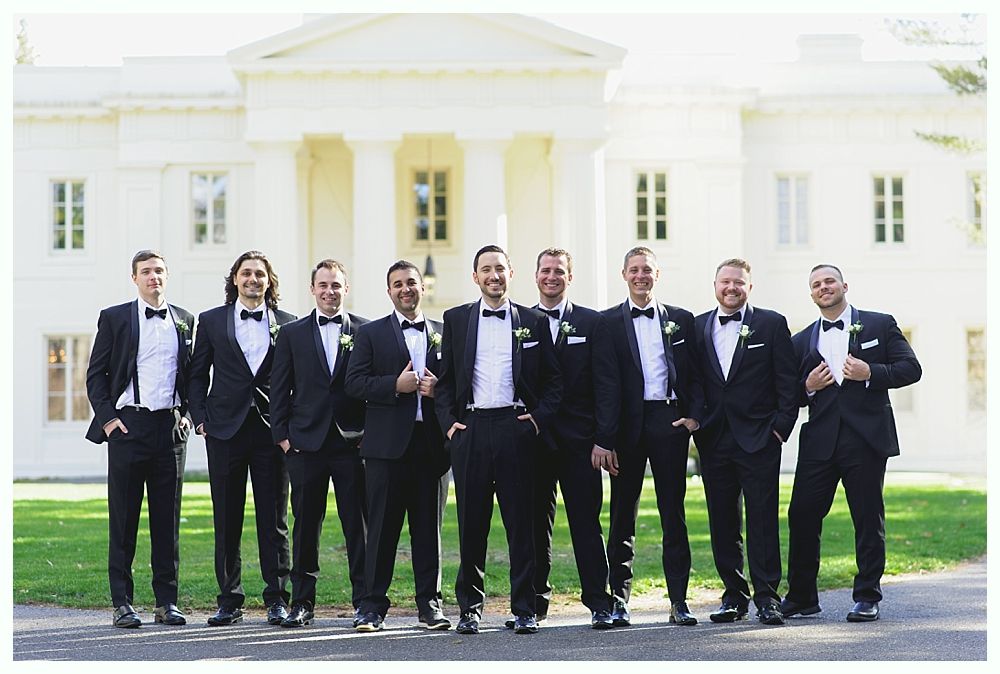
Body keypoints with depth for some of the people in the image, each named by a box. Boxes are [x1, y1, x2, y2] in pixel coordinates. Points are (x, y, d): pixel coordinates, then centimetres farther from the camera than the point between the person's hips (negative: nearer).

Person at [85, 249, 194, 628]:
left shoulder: (184, 320, 11)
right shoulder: (114, 318, 3)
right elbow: (95, 374, 3)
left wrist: (187, 412, 4)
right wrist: (107, 418, -6)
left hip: (170, 426, 3)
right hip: (127, 424, -2)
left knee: (168, 518, 5)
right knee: (123, 517, 0)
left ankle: (167, 602, 11)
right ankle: (122, 603, 5)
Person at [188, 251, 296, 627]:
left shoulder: (287, 324, 7)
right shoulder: (211, 321, 8)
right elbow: (197, 374, 10)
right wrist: (200, 419, 0)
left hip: (272, 429, 0)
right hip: (225, 428, 1)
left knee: (274, 518, 1)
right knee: (226, 520, 3)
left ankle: (277, 599, 7)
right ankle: (229, 601, 10)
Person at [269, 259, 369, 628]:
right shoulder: (292, 333, 10)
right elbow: (279, 389, 9)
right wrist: (282, 435, 1)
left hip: (353, 441, -1)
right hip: (306, 442, 1)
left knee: (358, 524, 1)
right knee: (305, 524, 5)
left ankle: (364, 601, 8)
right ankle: (302, 603, 12)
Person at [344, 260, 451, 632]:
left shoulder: (443, 333, 13)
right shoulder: (371, 333, 8)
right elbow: (354, 383, -2)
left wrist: (439, 388, -8)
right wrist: (396, 385, -14)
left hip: (431, 443, 2)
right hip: (388, 444, -2)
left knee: (429, 527, 6)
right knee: (382, 527, 0)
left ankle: (429, 602, 13)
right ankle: (373, 605, 6)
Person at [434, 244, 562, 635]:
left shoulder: (533, 322, 10)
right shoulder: (456, 319, 11)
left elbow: (552, 380, 11)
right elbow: (444, 379, 11)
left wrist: (539, 417, -2)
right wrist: (448, 422, 0)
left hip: (516, 427, 0)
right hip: (470, 428, 1)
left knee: (520, 522, 1)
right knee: (471, 522, 3)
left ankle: (524, 610, 7)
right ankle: (470, 607, 13)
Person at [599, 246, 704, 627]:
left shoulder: (681, 320, 11)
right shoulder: (608, 322, 5)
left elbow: (695, 374, 11)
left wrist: (694, 415, -4)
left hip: (670, 420, 1)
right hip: (627, 424, -1)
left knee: (673, 514, 3)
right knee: (622, 514, 4)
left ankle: (679, 600, 7)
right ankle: (619, 599, 11)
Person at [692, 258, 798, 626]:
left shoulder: (771, 324, 3)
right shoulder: (698, 327, 11)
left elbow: (787, 380, 1)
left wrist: (781, 425, -6)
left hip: (758, 438, -3)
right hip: (713, 440, 3)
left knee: (763, 520, -4)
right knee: (722, 522, 6)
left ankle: (767, 596, 1)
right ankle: (734, 595, 14)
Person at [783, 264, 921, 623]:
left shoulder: (880, 324, 7)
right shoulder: (801, 341, 15)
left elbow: (911, 368, 1)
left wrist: (871, 373, -12)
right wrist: (808, 386, -4)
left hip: (866, 438, -3)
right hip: (819, 441, 3)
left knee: (868, 519, 1)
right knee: (802, 515, 0)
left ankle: (867, 598, 11)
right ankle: (800, 597, 12)